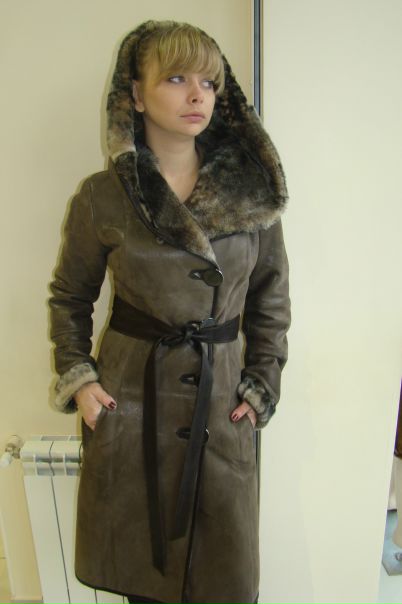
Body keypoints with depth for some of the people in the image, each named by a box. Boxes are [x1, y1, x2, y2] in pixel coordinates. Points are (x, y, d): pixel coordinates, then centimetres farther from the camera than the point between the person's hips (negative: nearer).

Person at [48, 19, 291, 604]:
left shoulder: (254, 191, -3)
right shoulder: (101, 197, -6)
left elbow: (271, 297, 6)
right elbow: (69, 297, 7)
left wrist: (262, 384, 2)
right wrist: (77, 379, -2)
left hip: (220, 400, 1)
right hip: (128, 399, 0)